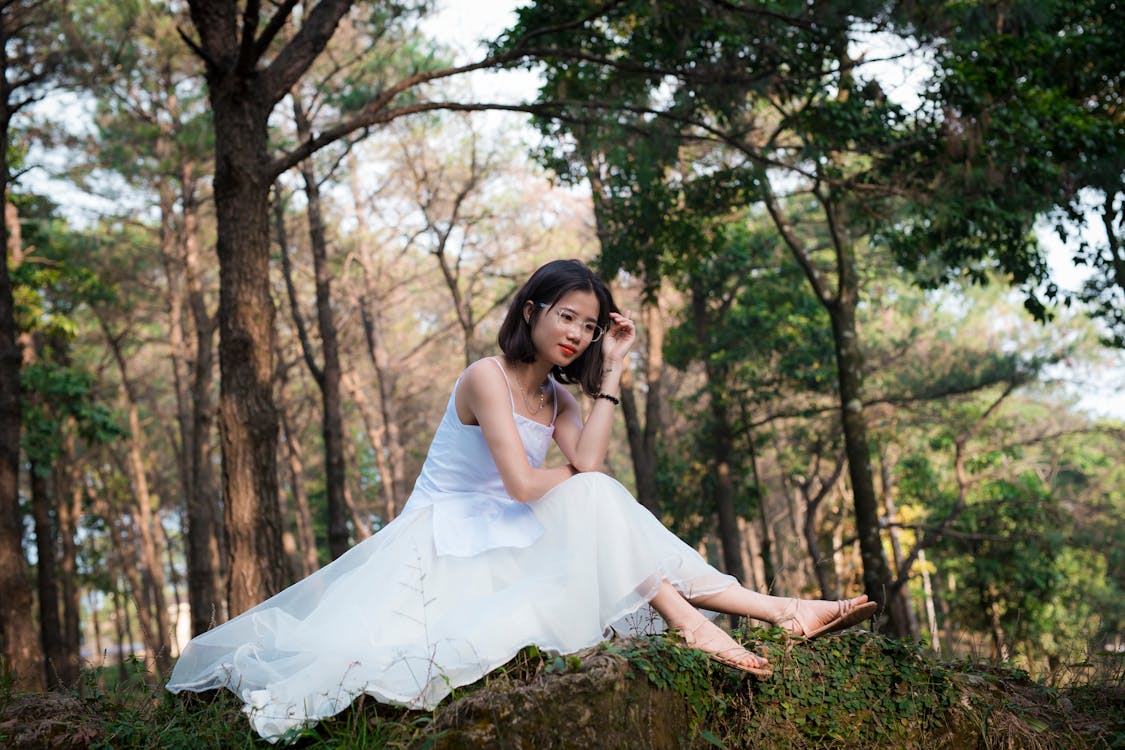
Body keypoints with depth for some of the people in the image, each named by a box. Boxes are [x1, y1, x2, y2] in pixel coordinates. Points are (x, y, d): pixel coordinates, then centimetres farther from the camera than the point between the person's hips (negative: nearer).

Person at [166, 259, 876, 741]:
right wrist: (589, 482, -3)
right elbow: (523, 484, -20)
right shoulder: (487, 378, -11)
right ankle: (692, 620, -30)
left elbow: (587, 462, -8)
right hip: (446, 536, -8)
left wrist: (611, 373, -5)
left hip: (506, 542, 8)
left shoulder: (558, 396, 13)